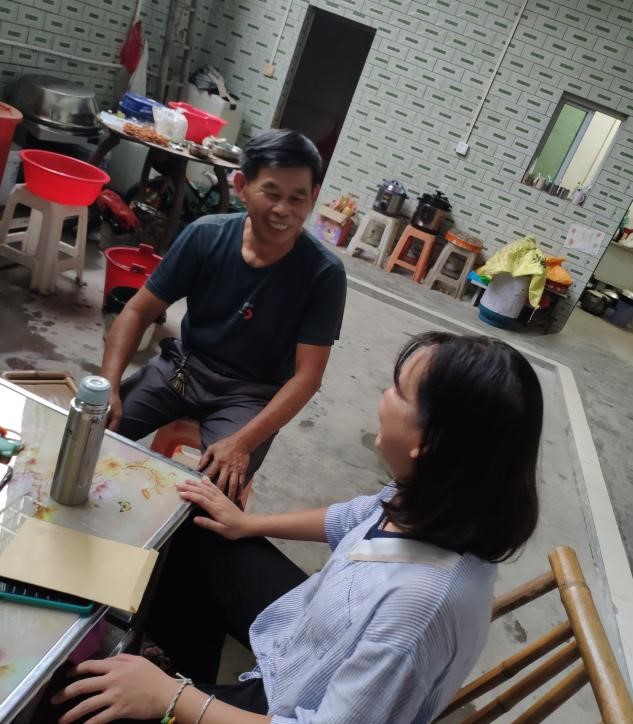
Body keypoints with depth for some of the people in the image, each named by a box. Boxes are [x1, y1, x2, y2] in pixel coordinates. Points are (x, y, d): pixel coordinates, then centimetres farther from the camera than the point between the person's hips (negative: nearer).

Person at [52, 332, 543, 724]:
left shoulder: (424, 599, -42)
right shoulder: (430, 499, -18)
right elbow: (356, 517, 4)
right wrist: (249, 524, 12)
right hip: (318, 644, 7)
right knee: (199, 549, 18)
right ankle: (190, 680, 41)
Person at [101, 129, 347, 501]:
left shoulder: (324, 273, -18)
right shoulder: (205, 236, -11)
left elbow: (307, 376, -17)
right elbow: (139, 311, -4)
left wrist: (242, 443, -28)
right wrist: (109, 386, -19)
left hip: (250, 395, -2)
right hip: (181, 366, 3)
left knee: (214, 489, -26)